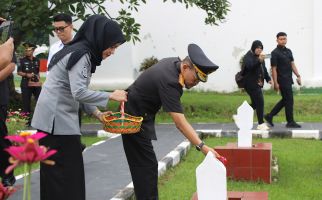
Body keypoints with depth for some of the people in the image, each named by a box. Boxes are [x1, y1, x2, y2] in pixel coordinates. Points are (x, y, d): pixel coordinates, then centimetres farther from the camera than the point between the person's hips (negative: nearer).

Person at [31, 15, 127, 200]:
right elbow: (79, 93, -25)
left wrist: (97, 113, 8)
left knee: (54, 172, 14)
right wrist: (110, 96, -15)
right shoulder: (81, 54, -17)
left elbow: (78, 91, 16)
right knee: (66, 172, -5)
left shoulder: (81, 52, 13)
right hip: (56, 119, -10)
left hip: (56, 118, 10)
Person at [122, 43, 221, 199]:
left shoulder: (175, 62, -5)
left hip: (137, 115, 10)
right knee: (147, 165, -11)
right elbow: (180, 123, -39)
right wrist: (202, 147, -45)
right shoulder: (169, 82, -33)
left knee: (142, 165, 13)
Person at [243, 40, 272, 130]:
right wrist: (259, 60, -46)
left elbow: (263, 69, 25)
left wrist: (268, 78, 17)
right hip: (251, 83, -10)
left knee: (255, 103, 15)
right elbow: (250, 66, -32)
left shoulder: (259, 57, 16)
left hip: (258, 83, 10)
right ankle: (261, 124, -7)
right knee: (260, 102, -12)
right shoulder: (248, 56, -12)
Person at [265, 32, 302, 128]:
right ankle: (290, 122, 6)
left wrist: (298, 76, 5)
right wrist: (275, 83, -15)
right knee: (289, 100, -4)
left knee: (285, 100, 13)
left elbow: (292, 64, 15)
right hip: (282, 80, -8)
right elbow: (274, 69, -11)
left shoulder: (288, 51, 14)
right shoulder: (275, 53, -9)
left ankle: (269, 116, 20)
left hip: (288, 80, 8)